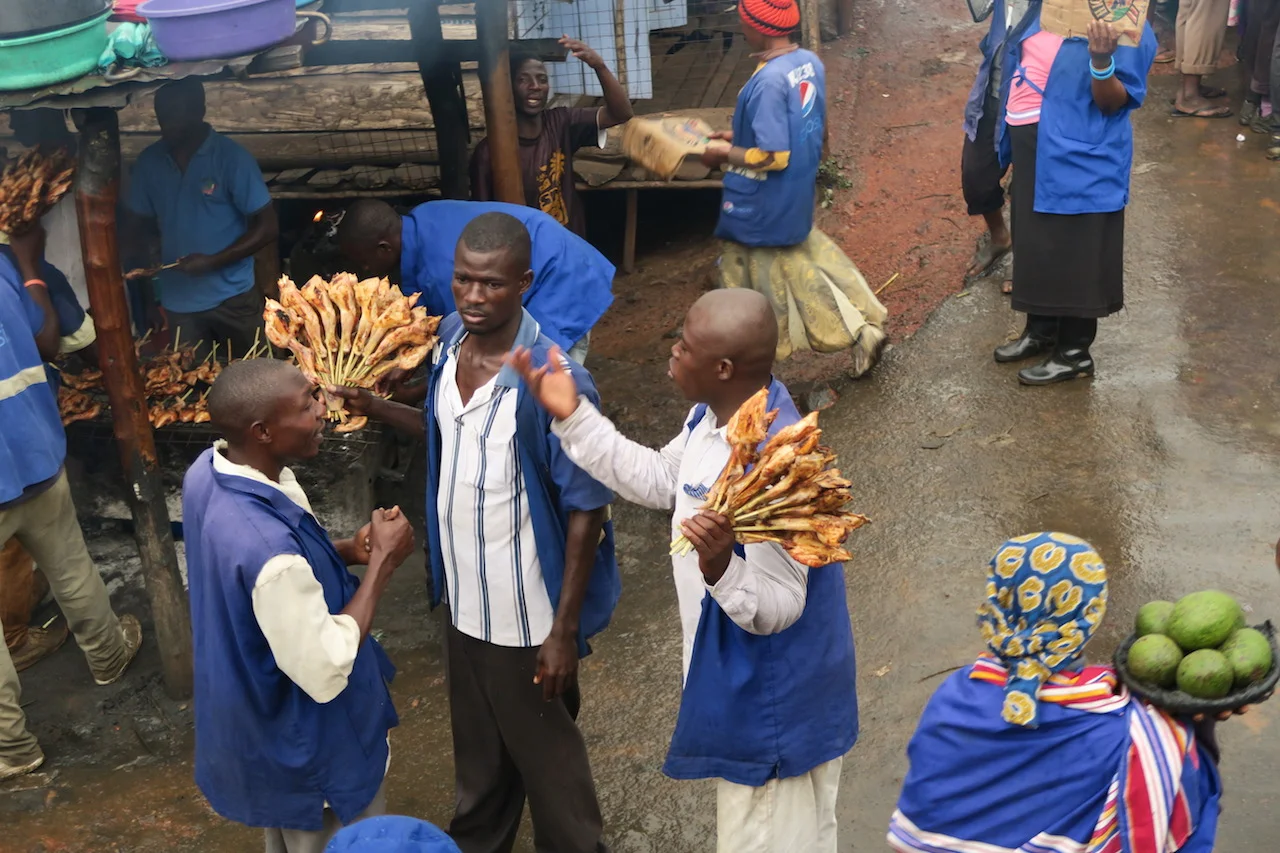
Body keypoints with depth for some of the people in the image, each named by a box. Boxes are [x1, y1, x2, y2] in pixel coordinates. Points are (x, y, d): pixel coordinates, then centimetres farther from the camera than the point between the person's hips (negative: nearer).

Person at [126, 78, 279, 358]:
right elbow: (140, 222, 14)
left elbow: (267, 227, -10)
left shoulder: (231, 157, -10)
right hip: (178, 302, 3)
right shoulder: (150, 161, 3)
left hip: (231, 299, -3)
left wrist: (212, 262, -19)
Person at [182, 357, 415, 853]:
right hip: (308, 754, -8)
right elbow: (325, 672, -31)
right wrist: (383, 563, -26)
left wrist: (347, 551, -8)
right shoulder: (267, 548, -41)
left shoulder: (208, 471, -12)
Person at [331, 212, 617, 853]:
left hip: (527, 615, -7)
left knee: (545, 753, 15)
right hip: (462, 599, 7)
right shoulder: (450, 338, -5)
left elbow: (586, 510, -20)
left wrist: (565, 627, -17)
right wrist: (376, 409, -3)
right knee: (476, 746, 28)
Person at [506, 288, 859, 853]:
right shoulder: (717, 414, -5)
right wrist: (572, 415, 6)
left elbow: (776, 609, -30)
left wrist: (719, 566, -50)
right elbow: (661, 481, 11)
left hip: (772, 704, -9)